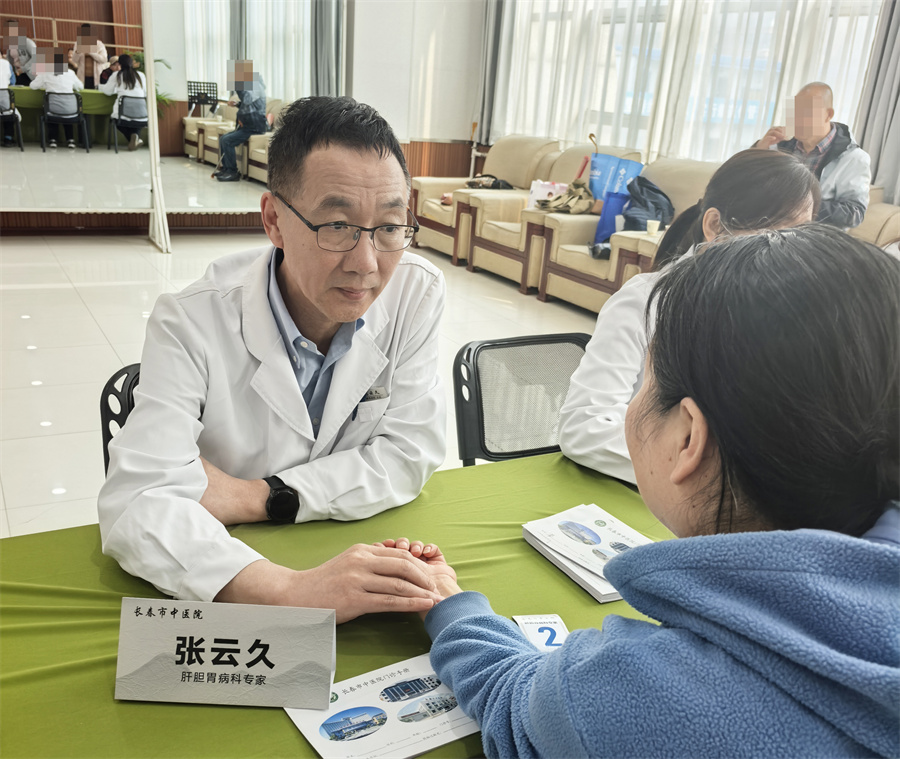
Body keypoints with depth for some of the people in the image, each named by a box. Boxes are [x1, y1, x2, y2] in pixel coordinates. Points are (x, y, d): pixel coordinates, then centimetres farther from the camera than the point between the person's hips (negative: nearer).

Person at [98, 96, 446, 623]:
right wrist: (290, 589, -41)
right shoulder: (192, 325, -19)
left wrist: (257, 497, -17)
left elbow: (411, 453, -9)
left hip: (360, 553, 1)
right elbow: (136, 503, -26)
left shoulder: (417, 292, -11)